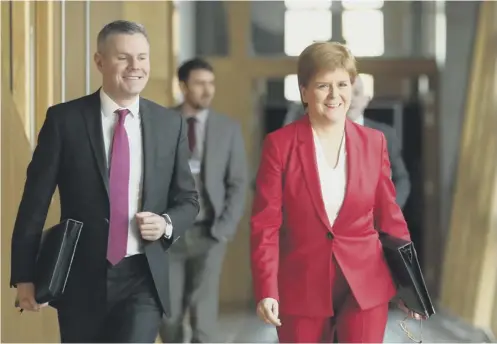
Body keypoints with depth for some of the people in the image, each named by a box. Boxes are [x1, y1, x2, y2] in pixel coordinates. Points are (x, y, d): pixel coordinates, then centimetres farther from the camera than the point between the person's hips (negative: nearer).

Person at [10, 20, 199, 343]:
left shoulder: (170, 124, 4)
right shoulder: (64, 119, -2)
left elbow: (187, 199, 12)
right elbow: (35, 200, -1)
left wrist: (167, 223, -11)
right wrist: (24, 275, -5)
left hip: (143, 278, 0)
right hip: (82, 279, 0)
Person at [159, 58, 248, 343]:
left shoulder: (228, 128, 3)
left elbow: (238, 184, 2)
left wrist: (223, 230, -7)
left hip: (208, 233, -1)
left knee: (204, 314, -6)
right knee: (168, 313, 5)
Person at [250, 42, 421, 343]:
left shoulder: (374, 142, 3)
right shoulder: (280, 144, -5)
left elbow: (389, 216, 8)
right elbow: (265, 224, -6)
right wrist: (266, 290, -13)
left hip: (366, 285, 1)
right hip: (302, 287, -1)